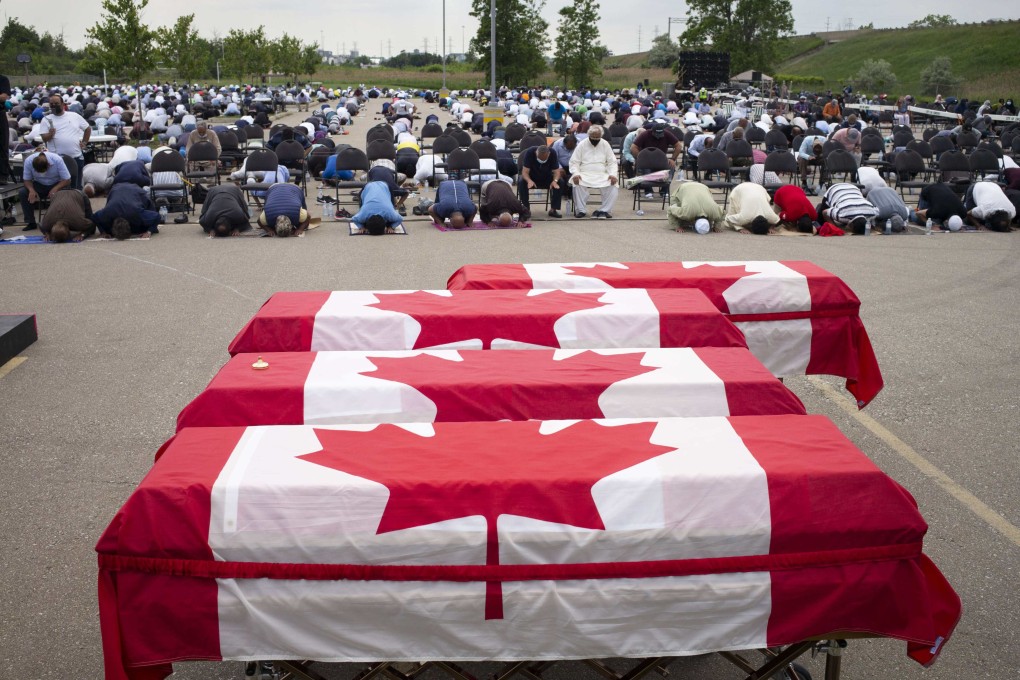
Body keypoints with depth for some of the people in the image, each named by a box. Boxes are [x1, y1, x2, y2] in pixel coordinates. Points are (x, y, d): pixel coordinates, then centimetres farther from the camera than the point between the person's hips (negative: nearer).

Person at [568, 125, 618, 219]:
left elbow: (612, 162, 10)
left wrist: (613, 174, -9)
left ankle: (604, 210, -21)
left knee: (613, 185, -28)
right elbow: (574, 162, 3)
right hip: (585, 174, -2)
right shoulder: (582, 145, 5)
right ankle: (580, 210, -23)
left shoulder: (605, 145, 10)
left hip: (602, 175, 2)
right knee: (578, 184, -35)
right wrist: (575, 173, -17)